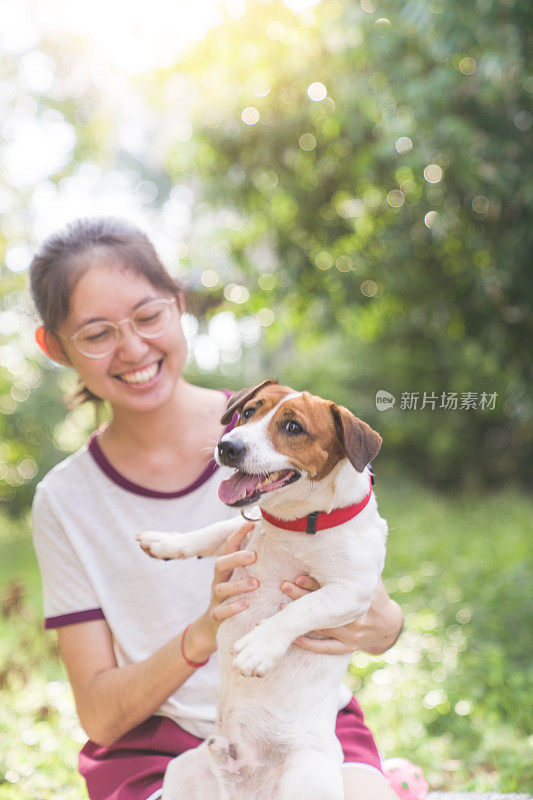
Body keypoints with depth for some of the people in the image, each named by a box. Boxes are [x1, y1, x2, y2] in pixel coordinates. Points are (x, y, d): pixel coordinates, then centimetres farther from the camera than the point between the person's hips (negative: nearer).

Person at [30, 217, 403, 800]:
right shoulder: (65, 501, -1)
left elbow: (380, 614, 4)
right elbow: (99, 715, -4)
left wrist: (379, 627, -21)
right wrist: (202, 635, -23)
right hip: (153, 749, 0)